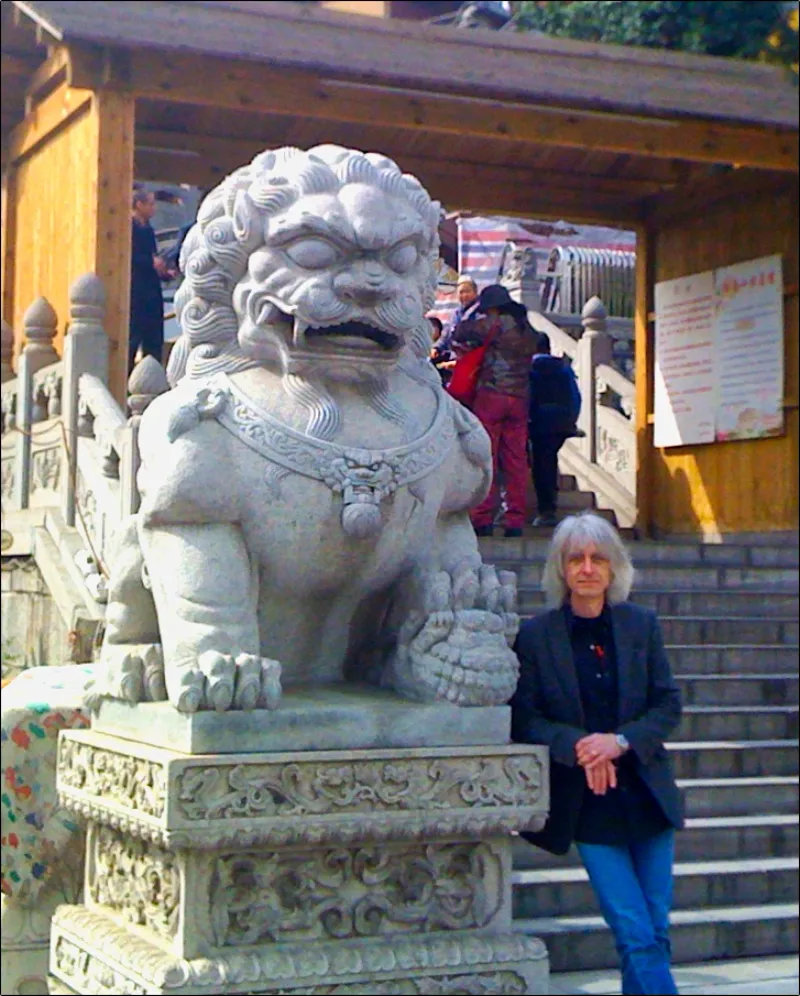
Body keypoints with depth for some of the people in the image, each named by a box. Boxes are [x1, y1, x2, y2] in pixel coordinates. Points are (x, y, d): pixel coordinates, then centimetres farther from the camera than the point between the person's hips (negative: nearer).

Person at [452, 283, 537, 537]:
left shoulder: (496, 324, -4)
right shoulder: (528, 330, 16)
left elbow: (459, 334, -3)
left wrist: (471, 314, 17)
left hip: (491, 395, -5)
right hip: (520, 399, 6)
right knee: (516, 460, 5)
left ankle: (483, 519, -4)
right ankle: (515, 520, 3)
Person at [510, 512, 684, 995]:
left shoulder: (641, 624, 4)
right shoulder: (536, 636, -2)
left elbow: (669, 704, 3)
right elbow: (524, 719, -3)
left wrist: (620, 741, -14)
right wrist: (578, 746, -20)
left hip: (646, 794, 3)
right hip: (588, 805, -3)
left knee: (656, 931, 7)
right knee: (636, 933, -7)